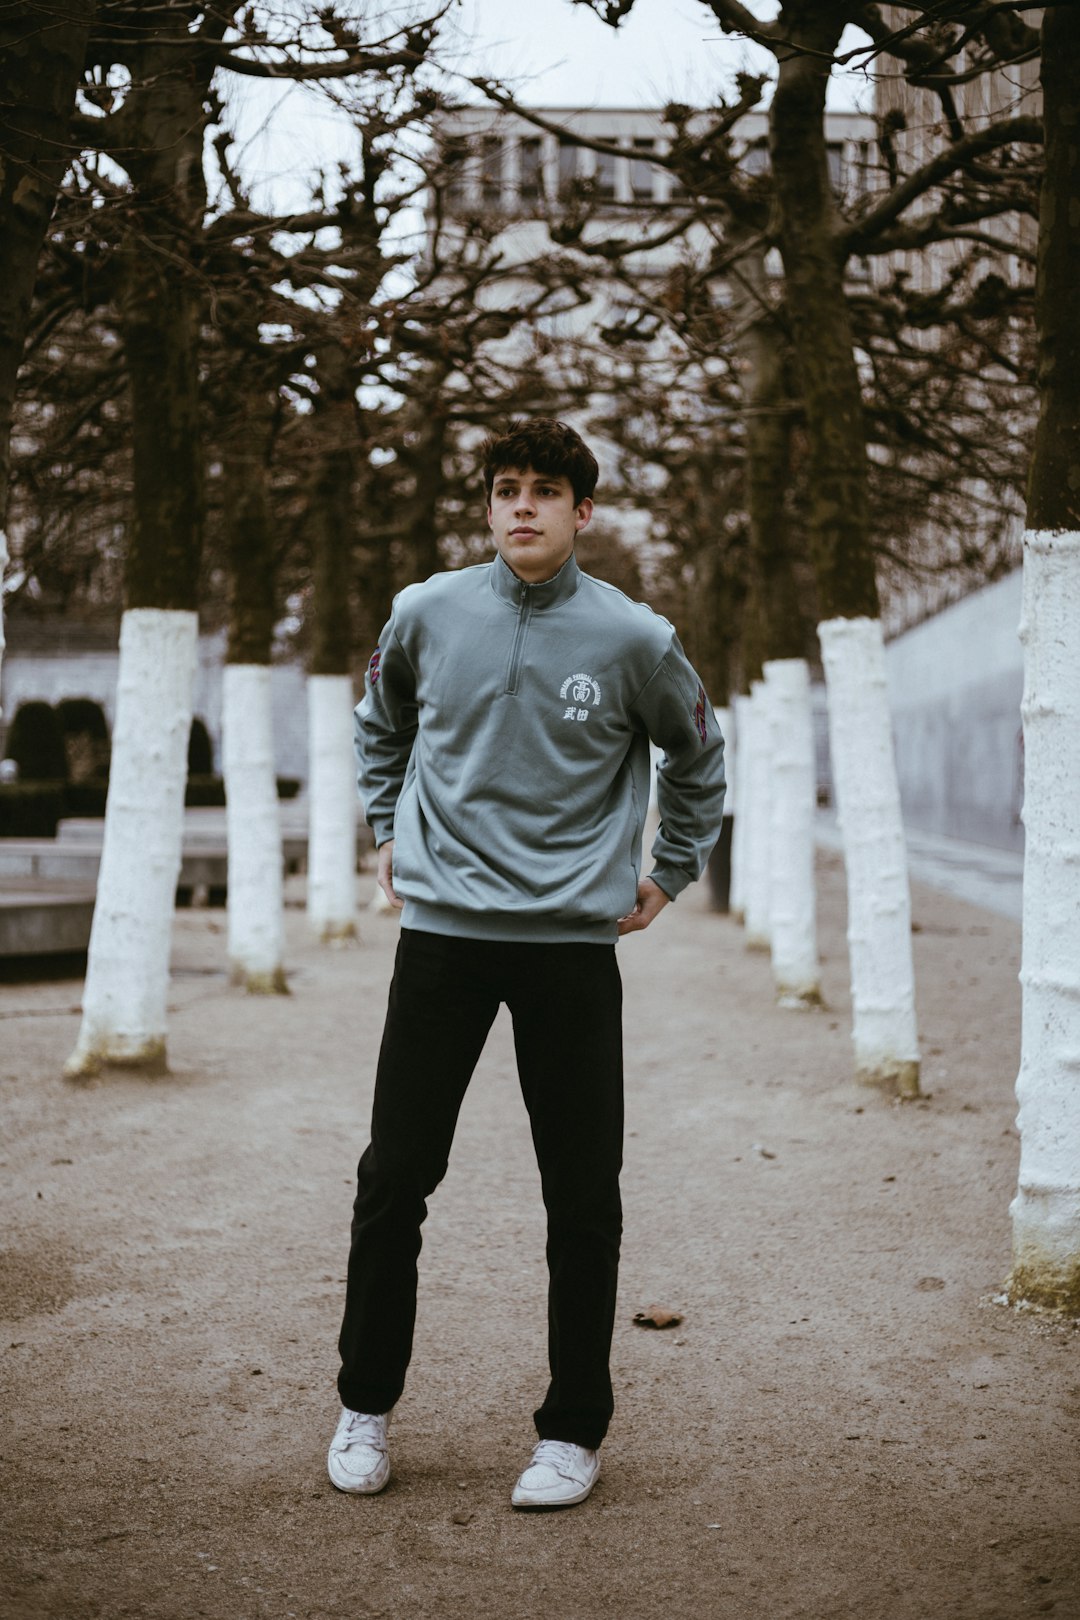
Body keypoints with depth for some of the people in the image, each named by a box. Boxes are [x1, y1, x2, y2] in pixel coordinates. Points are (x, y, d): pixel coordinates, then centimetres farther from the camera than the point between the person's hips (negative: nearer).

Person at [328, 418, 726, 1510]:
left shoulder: (632, 638, -2)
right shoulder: (427, 614, 3)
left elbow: (698, 752, 16)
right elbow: (380, 725, 23)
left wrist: (670, 873, 14)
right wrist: (388, 830, 18)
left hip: (574, 940, -1)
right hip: (441, 929, 1)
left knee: (583, 1202, 3)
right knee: (394, 1179, 4)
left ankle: (573, 1430, 17)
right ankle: (365, 1406, 21)